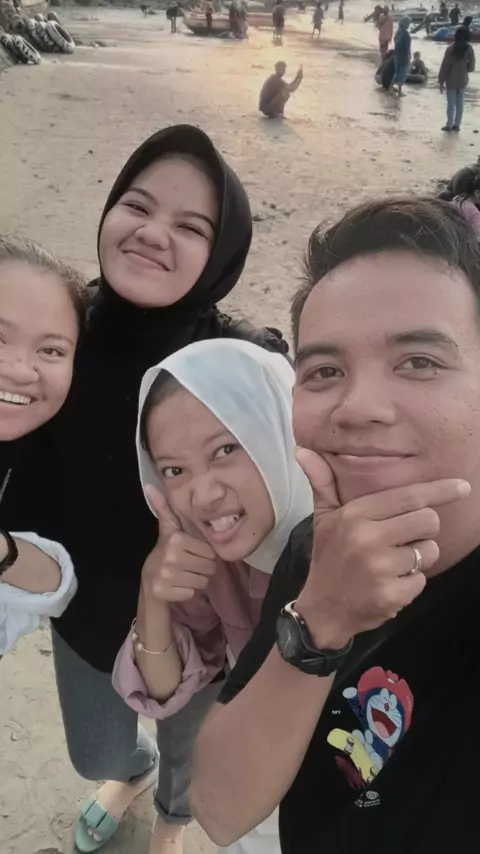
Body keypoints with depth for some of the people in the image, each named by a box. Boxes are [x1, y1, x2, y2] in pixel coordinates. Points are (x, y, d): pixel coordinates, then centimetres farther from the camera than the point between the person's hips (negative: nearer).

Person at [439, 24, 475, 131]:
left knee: (451, 103, 5)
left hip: (451, 81, -3)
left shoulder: (451, 48, -16)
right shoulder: (469, 48, -8)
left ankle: (449, 125, 11)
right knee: (460, 103, 13)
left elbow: (444, 66, -12)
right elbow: (471, 67, -2)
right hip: (462, 80, 3)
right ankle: (457, 125, 18)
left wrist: (441, 81, -3)